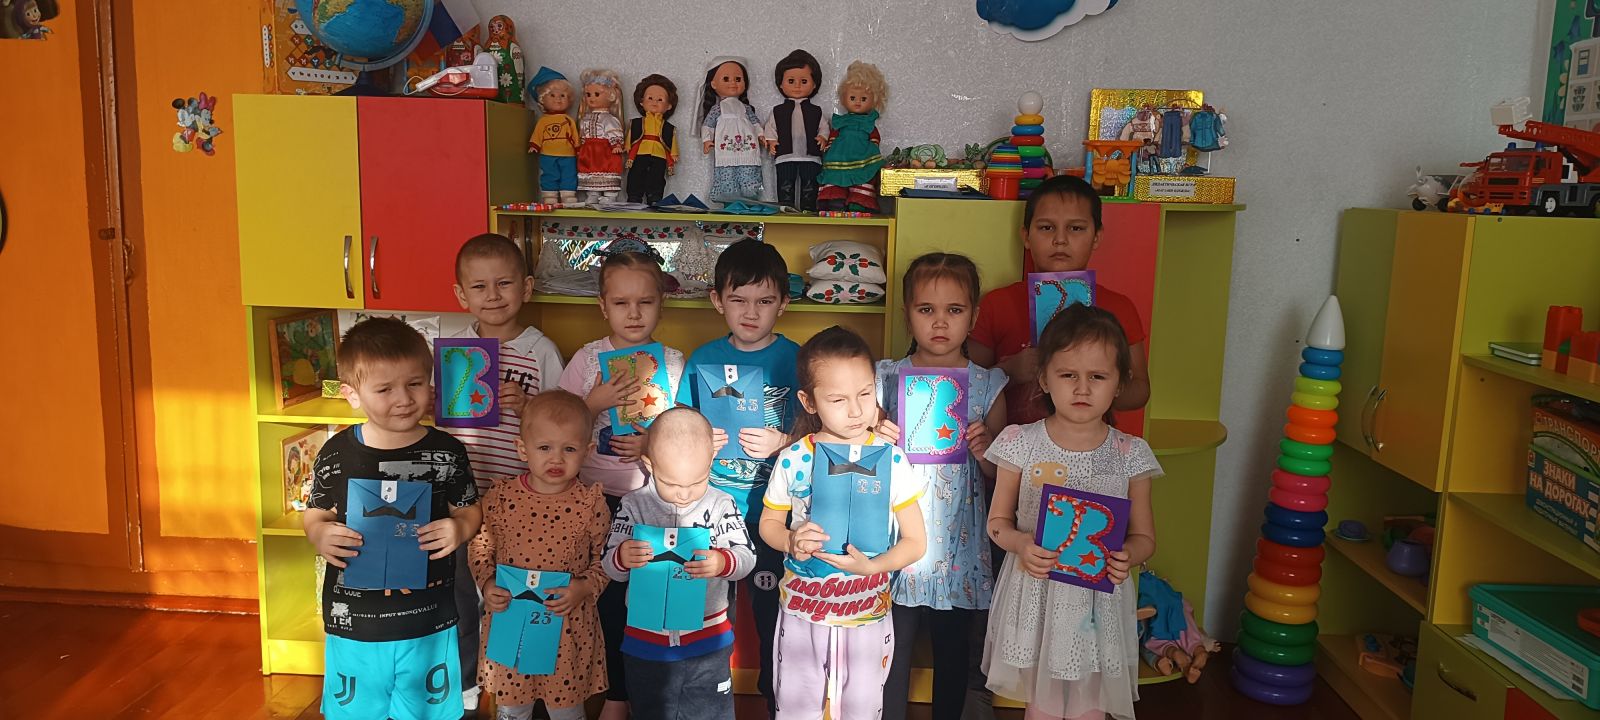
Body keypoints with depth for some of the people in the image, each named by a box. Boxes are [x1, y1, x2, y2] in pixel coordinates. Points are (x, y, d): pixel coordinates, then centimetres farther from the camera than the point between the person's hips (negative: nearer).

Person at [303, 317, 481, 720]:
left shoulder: (446, 452, -9)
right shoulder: (336, 454, -8)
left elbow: (469, 510, 3)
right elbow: (316, 515, 5)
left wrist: (459, 529, -19)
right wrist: (320, 535, -17)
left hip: (429, 623, 0)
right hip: (354, 624, 1)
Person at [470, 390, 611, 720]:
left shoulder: (591, 503, -10)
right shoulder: (501, 496, -6)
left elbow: (604, 556, -1)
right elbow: (482, 547, 5)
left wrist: (586, 587, -17)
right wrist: (487, 584, -10)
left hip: (568, 627, -1)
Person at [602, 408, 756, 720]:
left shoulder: (721, 505, -8)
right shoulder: (634, 506, -7)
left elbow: (746, 557, -10)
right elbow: (611, 568, -5)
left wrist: (722, 562, -31)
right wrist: (622, 558, -28)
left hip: (708, 644, -1)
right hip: (647, 645, 1)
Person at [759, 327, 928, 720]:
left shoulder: (890, 459, -11)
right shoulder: (793, 460, -10)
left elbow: (916, 540, -6)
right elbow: (769, 523, 4)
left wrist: (872, 566, -23)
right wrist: (791, 541, -18)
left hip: (868, 617, 0)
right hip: (801, 614, 0)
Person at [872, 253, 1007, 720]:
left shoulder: (988, 385, -1)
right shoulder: (887, 378, -2)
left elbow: (998, 476, 6)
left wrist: (985, 451, -15)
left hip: (959, 543, 1)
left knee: (953, 649, 14)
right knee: (893, 647, 7)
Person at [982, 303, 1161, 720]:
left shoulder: (1130, 455, -5)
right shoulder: (1021, 444, -7)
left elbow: (1144, 537, 3)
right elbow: (997, 521, 1)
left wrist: (1126, 556, -19)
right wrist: (1020, 543, -20)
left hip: (1099, 603, 1)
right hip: (1035, 597, 0)